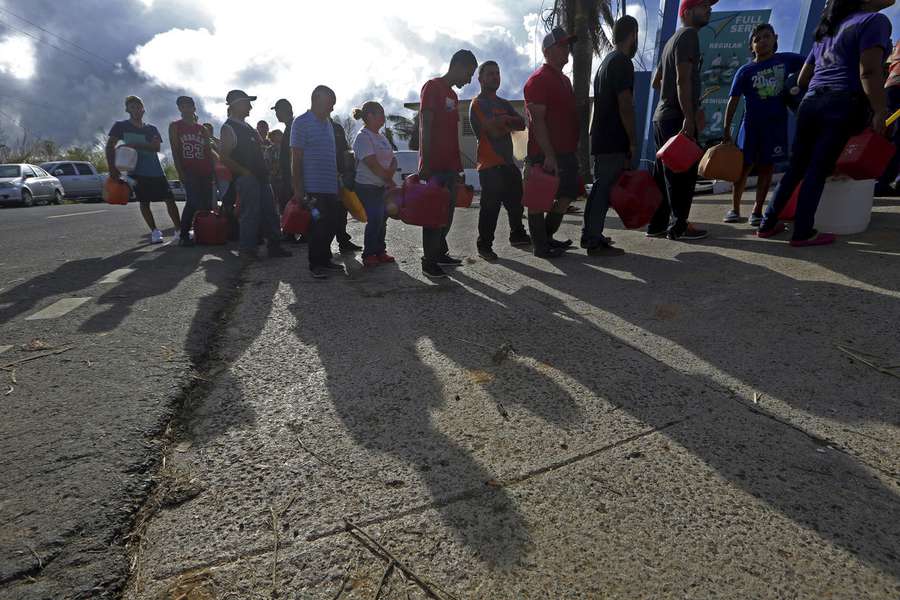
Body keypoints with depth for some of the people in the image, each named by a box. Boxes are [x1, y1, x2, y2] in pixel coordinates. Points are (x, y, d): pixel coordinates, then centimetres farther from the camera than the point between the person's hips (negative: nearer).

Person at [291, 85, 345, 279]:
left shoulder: (328, 123, 17)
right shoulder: (301, 123, -6)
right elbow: (295, 159, -9)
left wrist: (338, 179, 17)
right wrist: (298, 188, -13)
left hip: (331, 186, 7)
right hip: (314, 187, -7)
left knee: (333, 223, 9)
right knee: (319, 226, -4)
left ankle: (325, 259, 23)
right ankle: (315, 264, 10)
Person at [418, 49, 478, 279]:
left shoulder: (453, 95, 22)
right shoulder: (432, 87, -3)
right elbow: (425, 127, -12)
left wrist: (458, 165, 19)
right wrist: (425, 164, -18)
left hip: (450, 166, 9)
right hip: (435, 165, -8)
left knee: (447, 210, 10)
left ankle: (440, 253, 20)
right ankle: (428, 262, -2)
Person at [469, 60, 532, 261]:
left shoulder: (504, 104, 22)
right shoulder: (477, 104, -3)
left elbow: (522, 124, 8)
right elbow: (493, 131, -17)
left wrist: (502, 121, -8)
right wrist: (510, 123, 1)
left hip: (508, 162, 8)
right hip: (490, 164, -8)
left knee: (516, 201, 14)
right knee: (490, 206, -9)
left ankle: (517, 235, 30)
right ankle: (484, 245, -2)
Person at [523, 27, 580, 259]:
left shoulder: (564, 79, 21)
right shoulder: (538, 80, -9)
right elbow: (537, 121, -17)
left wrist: (573, 148, 22)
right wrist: (548, 155, -23)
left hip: (566, 151, 10)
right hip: (545, 154, -10)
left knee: (568, 194, 11)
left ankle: (546, 237, 25)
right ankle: (540, 246, 7)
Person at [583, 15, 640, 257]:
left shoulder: (606, 62, 20)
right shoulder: (623, 63, -10)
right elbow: (625, 106, -18)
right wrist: (633, 143, -15)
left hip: (600, 138, 10)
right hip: (613, 140, -10)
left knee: (599, 185, 13)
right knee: (605, 188, -9)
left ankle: (590, 235, 19)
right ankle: (595, 243, -7)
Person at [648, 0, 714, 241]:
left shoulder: (672, 40, 23)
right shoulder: (689, 35, -6)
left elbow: (656, 81, 28)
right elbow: (683, 79, -17)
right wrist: (689, 117, -23)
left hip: (662, 116, 10)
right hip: (677, 117, -10)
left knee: (664, 173, 9)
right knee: (683, 174, -6)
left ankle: (657, 224, 12)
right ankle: (678, 227, -3)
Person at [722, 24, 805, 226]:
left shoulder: (786, 59, 4)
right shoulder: (745, 71, -1)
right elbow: (733, 101, -4)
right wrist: (727, 130, -9)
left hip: (777, 123, 2)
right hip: (752, 123, -2)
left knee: (767, 167, 3)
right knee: (745, 166, 0)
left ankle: (757, 211, 9)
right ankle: (734, 208, 13)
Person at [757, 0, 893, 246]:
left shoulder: (828, 30, 23)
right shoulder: (875, 20, -1)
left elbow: (802, 80, 24)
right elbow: (869, 72, -14)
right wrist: (880, 112, -14)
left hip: (810, 103, 7)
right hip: (843, 105, -7)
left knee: (796, 167, 9)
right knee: (818, 170, -7)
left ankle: (768, 223, 10)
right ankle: (802, 233, -3)